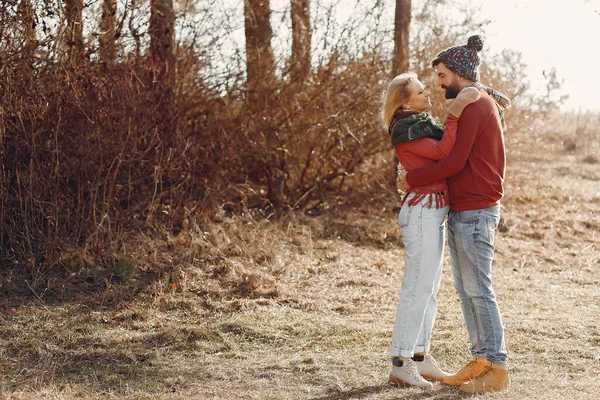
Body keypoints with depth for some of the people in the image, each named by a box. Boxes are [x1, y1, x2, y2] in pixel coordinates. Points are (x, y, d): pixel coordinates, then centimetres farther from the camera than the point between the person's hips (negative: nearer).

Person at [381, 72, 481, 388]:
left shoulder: (423, 124, 18)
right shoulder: (405, 131, -11)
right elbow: (442, 151, -20)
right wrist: (456, 111, -22)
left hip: (432, 211, 10)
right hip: (423, 210, -10)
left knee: (429, 289, 11)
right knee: (417, 288, -10)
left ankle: (419, 357, 16)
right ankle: (400, 363, -8)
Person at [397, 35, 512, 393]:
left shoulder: (475, 104, -13)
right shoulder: (481, 104, 18)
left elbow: (455, 162, -18)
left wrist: (412, 179, -9)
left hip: (474, 213, -10)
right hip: (462, 212, 10)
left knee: (479, 290, -7)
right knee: (465, 290, 11)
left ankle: (498, 368, -3)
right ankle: (480, 361, 15)